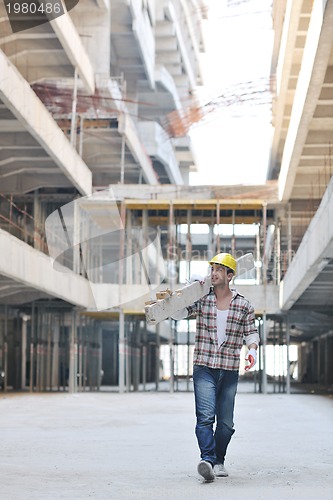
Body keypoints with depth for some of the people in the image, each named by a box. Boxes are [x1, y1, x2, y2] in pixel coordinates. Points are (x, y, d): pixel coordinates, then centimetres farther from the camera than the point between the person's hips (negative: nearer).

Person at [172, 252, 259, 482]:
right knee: (205, 417, -17)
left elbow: (251, 332, 9)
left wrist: (252, 350, -11)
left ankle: (219, 461, 22)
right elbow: (178, 313, 1)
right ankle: (207, 459, -25)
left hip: (230, 370, 1)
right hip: (204, 368, -1)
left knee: (226, 422, 8)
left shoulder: (244, 305, 5)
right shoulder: (201, 299, 4)